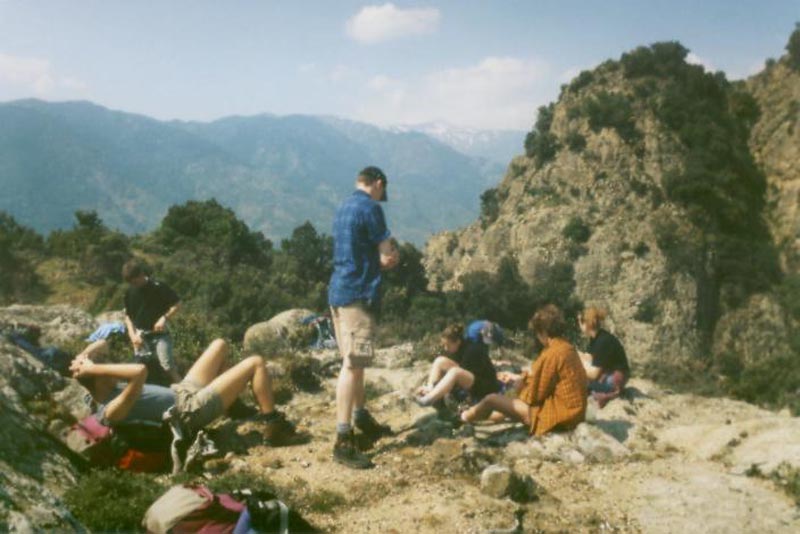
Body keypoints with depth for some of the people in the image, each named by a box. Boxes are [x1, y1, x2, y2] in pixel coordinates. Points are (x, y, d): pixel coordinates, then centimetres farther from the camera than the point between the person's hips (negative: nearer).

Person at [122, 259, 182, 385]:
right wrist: (132, 334, -1)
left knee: (167, 365, -17)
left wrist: (164, 318, -18)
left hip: (160, 335, -4)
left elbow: (177, 304, -5)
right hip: (141, 337, 4)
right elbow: (128, 315, 12)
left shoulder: (159, 287, -10)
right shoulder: (129, 293, 3)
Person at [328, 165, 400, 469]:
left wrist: (380, 258, 7)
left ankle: (362, 420, 33)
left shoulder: (344, 208, 16)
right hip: (358, 294, -10)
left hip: (340, 291, 10)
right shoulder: (370, 208, -12)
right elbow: (390, 257, -8)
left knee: (355, 362, 19)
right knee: (353, 365, -11)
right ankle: (343, 442, -11)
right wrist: (390, 255, 13)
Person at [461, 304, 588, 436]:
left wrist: (522, 386, 5)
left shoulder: (552, 353, -20)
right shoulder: (568, 348, 7)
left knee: (491, 399, 1)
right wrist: (531, 377, 13)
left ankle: (467, 418, 32)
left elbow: (535, 395, -14)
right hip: (573, 411, 9)